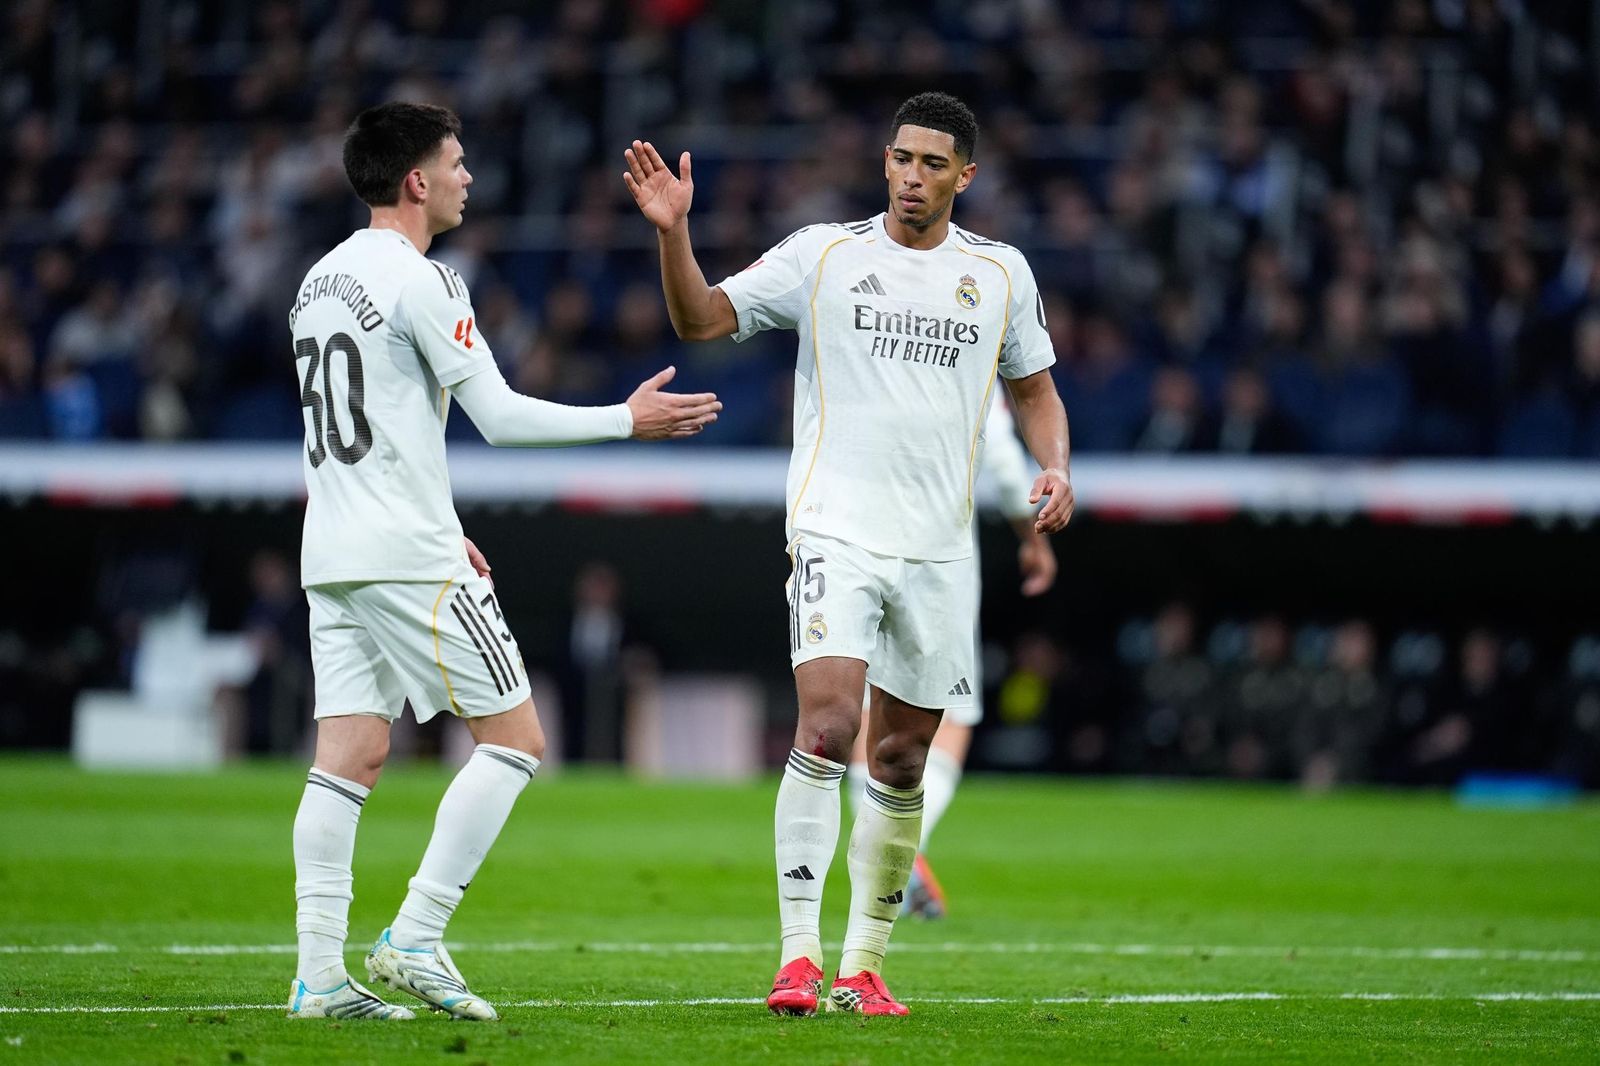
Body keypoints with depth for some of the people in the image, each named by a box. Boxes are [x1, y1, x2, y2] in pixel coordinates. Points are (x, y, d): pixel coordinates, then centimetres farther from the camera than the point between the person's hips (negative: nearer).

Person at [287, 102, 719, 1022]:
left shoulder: (321, 280, 16)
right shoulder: (421, 283, -11)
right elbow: (499, 416, -13)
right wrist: (627, 420, -3)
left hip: (334, 556, 8)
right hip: (409, 559, -8)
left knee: (351, 757, 5)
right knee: (514, 739, 0)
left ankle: (319, 973, -3)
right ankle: (415, 938, -7)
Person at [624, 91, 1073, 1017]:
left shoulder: (1001, 273, 8)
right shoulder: (824, 255, 0)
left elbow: (1035, 388, 19)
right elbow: (702, 319, -1)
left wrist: (1057, 467, 0)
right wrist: (673, 232, -17)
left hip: (939, 549, 3)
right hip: (837, 526, -3)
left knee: (900, 760, 9)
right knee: (827, 726, -20)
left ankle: (865, 965, 20)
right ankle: (800, 953, -18)